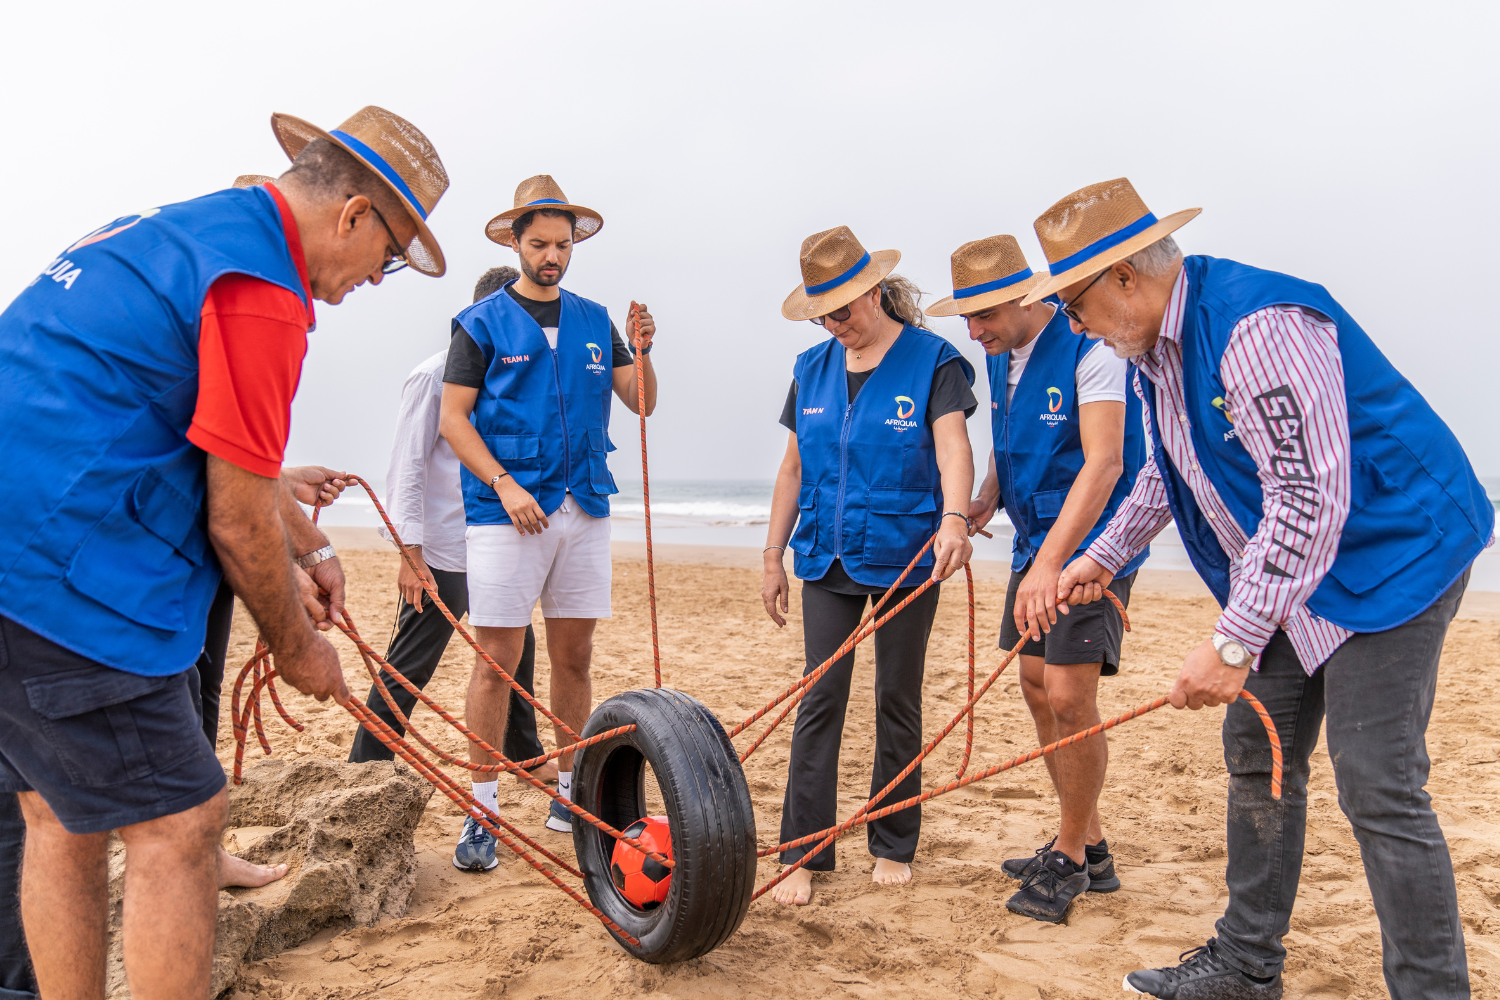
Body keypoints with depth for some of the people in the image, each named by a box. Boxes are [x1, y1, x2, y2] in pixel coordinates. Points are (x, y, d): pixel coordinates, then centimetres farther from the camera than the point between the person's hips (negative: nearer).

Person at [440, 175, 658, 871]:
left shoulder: (594, 322, 14)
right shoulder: (482, 322, 2)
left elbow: (642, 403, 10)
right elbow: (453, 418, -2)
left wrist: (642, 351, -9)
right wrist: (505, 486, -14)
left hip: (584, 506, 4)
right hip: (505, 509, -4)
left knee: (574, 656, 10)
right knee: (498, 658, -3)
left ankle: (570, 792, 23)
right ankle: (482, 811, 7)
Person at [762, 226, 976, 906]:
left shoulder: (932, 360, -6)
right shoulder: (813, 368, 8)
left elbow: (953, 447, -20)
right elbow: (794, 468, 12)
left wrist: (954, 519, -39)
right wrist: (773, 557, 10)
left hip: (905, 557, -3)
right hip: (828, 556, 3)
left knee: (898, 701, 8)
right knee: (820, 700, 0)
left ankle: (893, 845, 23)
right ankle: (803, 853, 7)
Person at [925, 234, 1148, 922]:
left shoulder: (1089, 348, -20)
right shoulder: (1001, 357, 6)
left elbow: (1103, 463, -29)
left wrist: (1050, 563, -38)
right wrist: (987, 500, 1)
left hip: (1091, 542, -9)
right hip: (1036, 538, 9)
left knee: (1070, 697, -11)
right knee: (1037, 687, 11)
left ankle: (1070, 859, 9)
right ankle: (1087, 848, 26)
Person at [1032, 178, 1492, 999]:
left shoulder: (1258, 325, -27)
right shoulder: (1154, 347, 4)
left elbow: (1312, 500, -31)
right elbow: (1166, 474, 21)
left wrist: (1233, 642, -29)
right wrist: (1105, 556, 21)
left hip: (1390, 554, -9)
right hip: (1284, 570, 10)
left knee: (1377, 785, -9)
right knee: (1257, 756, 12)